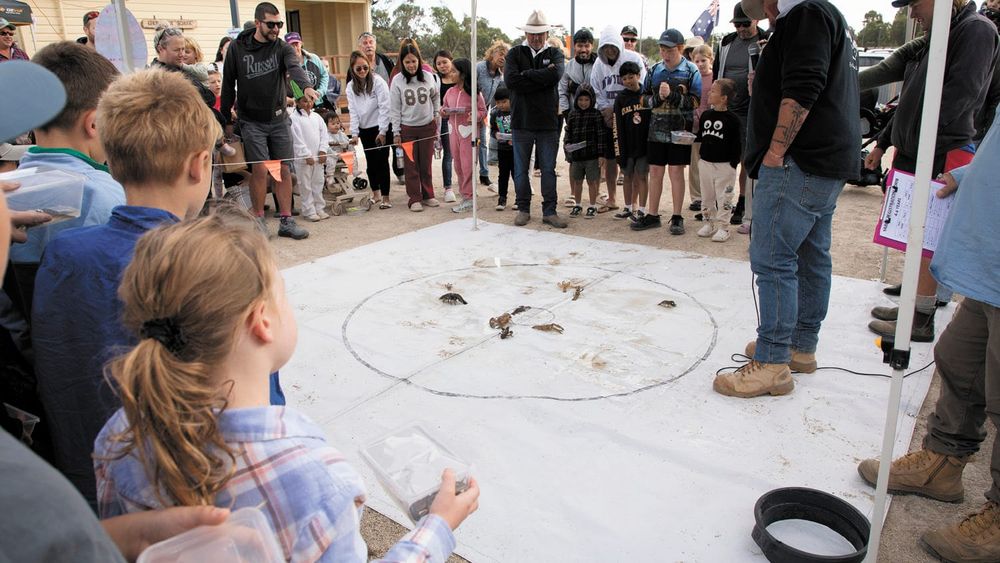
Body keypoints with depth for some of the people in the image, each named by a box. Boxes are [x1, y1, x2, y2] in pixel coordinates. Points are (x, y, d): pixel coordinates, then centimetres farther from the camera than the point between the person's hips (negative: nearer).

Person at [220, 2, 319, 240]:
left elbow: (295, 67, -24)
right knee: (260, 169, -8)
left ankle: (286, 221, 12)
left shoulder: (282, 47, -2)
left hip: (279, 119, 2)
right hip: (251, 121, -2)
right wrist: (226, 120, 3)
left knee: (283, 169, 3)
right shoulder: (237, 48, -3)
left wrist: (306, 86, -45)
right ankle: (258, 220, 8)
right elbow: (228, 85, 3)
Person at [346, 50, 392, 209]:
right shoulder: (351, 86, 3)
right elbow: (353, 111, 2)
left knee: (382, 161, -4)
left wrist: (382, 131, -15)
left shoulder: (378, 81, -11)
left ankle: (385, 197, 0)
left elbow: (384, 107, -13)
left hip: (380, 128, -4)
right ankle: (375, 194, 25)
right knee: (371, 162, 12)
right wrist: (354, 133, -6)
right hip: (364, 129, 5)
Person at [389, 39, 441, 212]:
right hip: (407, 128, -1)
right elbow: (394, 108, -3)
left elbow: (436, 100, 10)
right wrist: (396, 132, -5)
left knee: (426, 163, 8)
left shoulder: (428, 77, -2)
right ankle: (414, 198, 9)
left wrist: (437, 123, 9)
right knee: (411, 165, 2)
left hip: (427, 126, 1)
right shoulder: (397, 81, -6)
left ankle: (428, 195, 20)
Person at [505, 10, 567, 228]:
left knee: (548, 169, 5)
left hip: (548, 122, 0)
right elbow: (510, 80, -14)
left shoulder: (554, 54, 7)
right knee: (520, 169, 7)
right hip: (521, 121, 0)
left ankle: (549, 211, 13)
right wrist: (541, 79, -14)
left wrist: (526, 74, -12)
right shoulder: (515, 53, 5)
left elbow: (555, 75, -16)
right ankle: (523, 209, 19)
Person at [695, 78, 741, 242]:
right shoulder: (705, 115, 7)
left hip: (725, 165, -6)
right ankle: (709, 222, 26)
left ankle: (722, 227, 8)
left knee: (723, 198, 1)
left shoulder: (732, 118, -10)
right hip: (706, 162, 6)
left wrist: (734, 163, -11)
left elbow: (737, 143, -9)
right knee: (708, 196, 14)